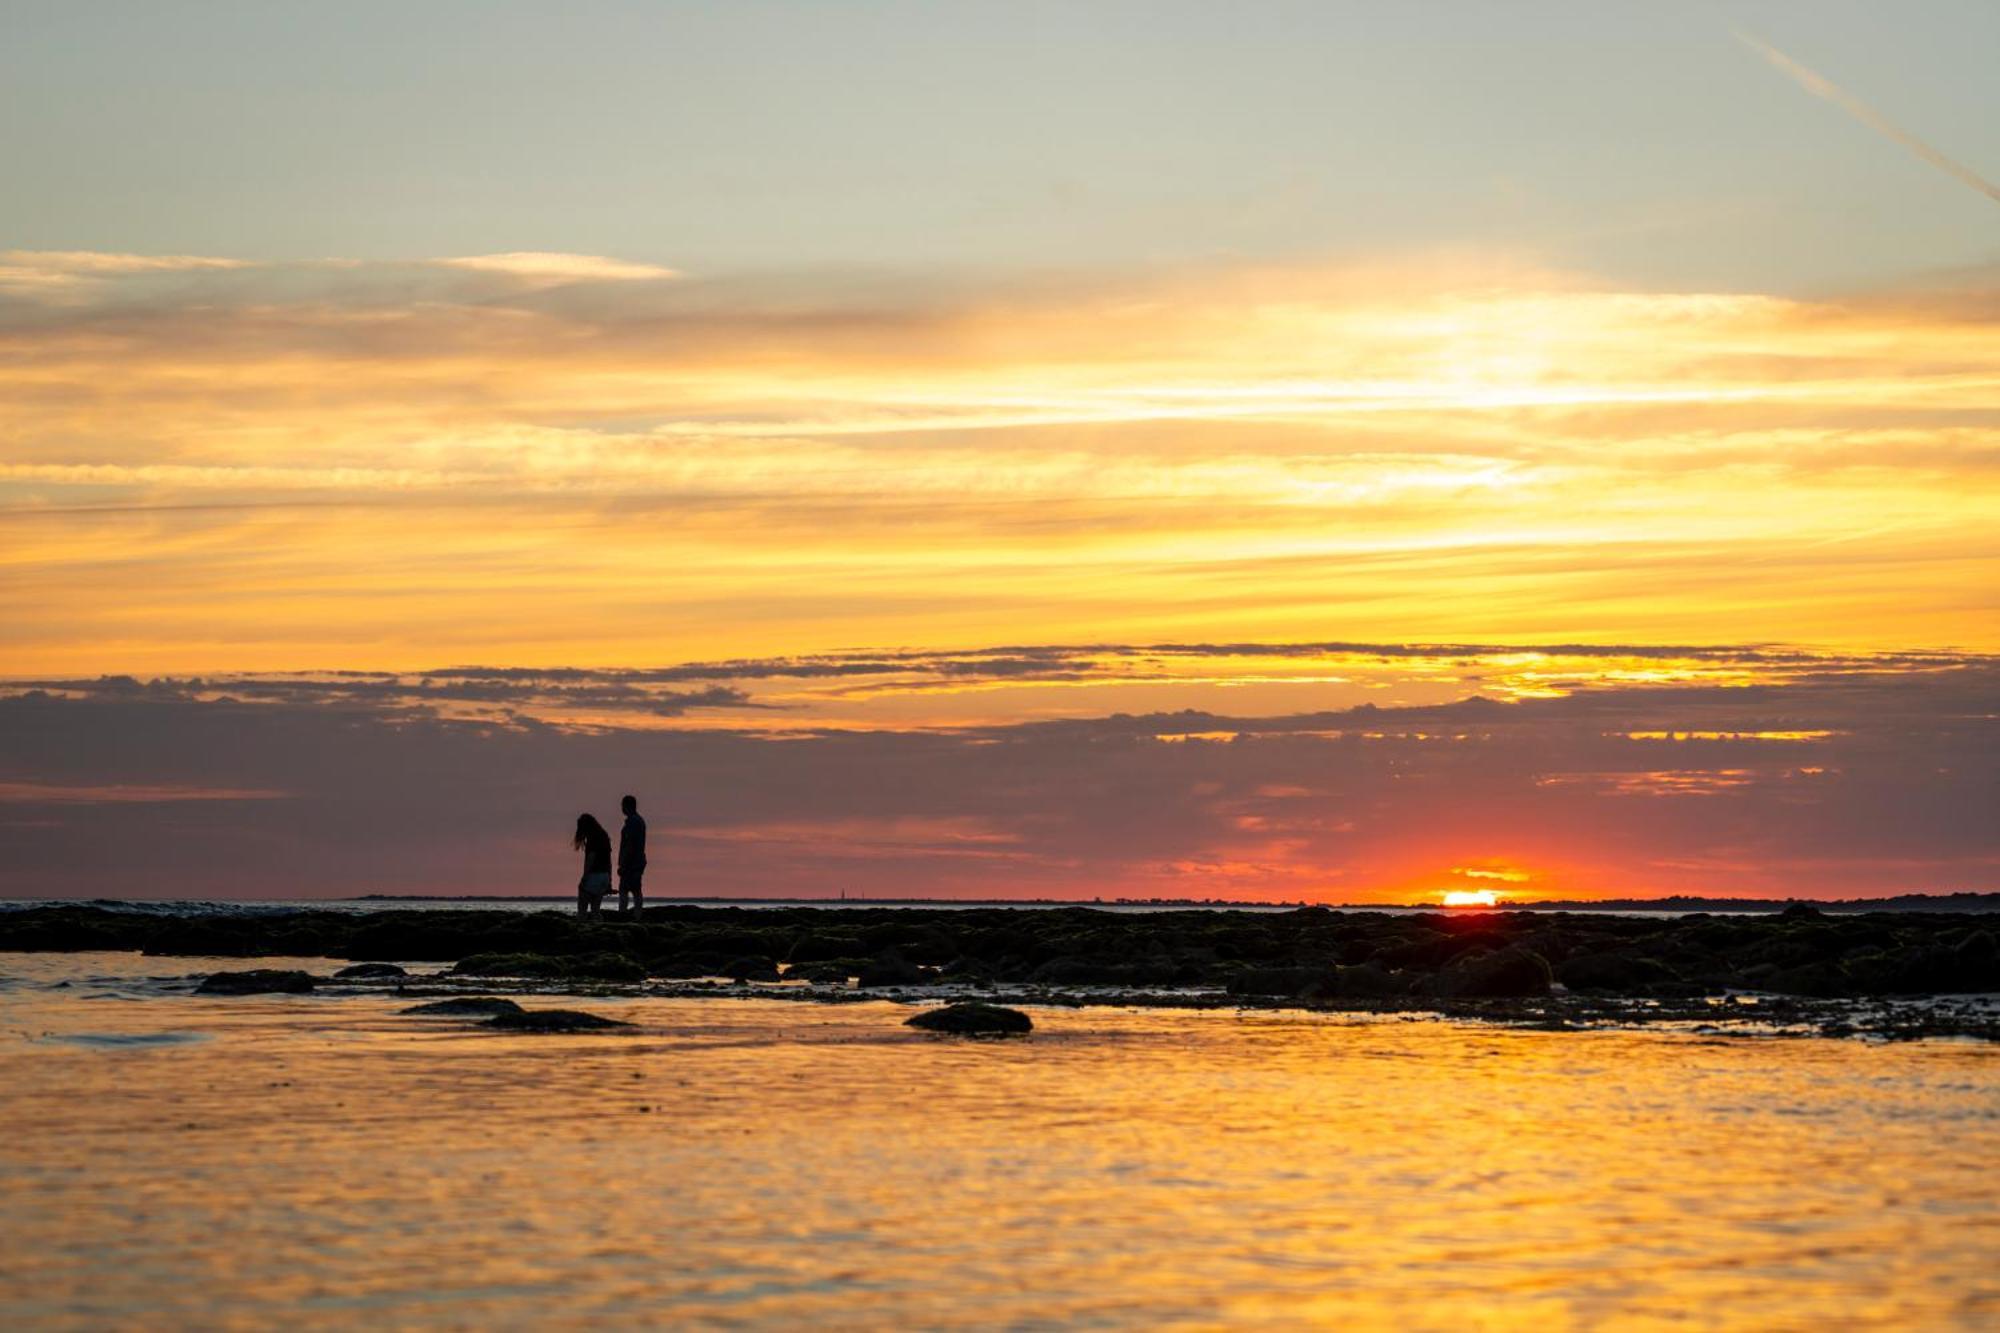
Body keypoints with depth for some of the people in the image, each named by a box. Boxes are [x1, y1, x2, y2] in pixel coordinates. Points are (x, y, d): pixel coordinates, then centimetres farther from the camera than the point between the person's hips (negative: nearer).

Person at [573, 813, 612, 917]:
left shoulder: (593, 839, -12)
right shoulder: (604, 837, 13)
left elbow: (591, 860, -17)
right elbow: (609, 861, 16)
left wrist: (583, 879, -15)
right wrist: (609, 881, 19)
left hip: (593, 876, -8)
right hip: (604, 876, 8)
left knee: (582, 908, -4)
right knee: (595, 909, 12)